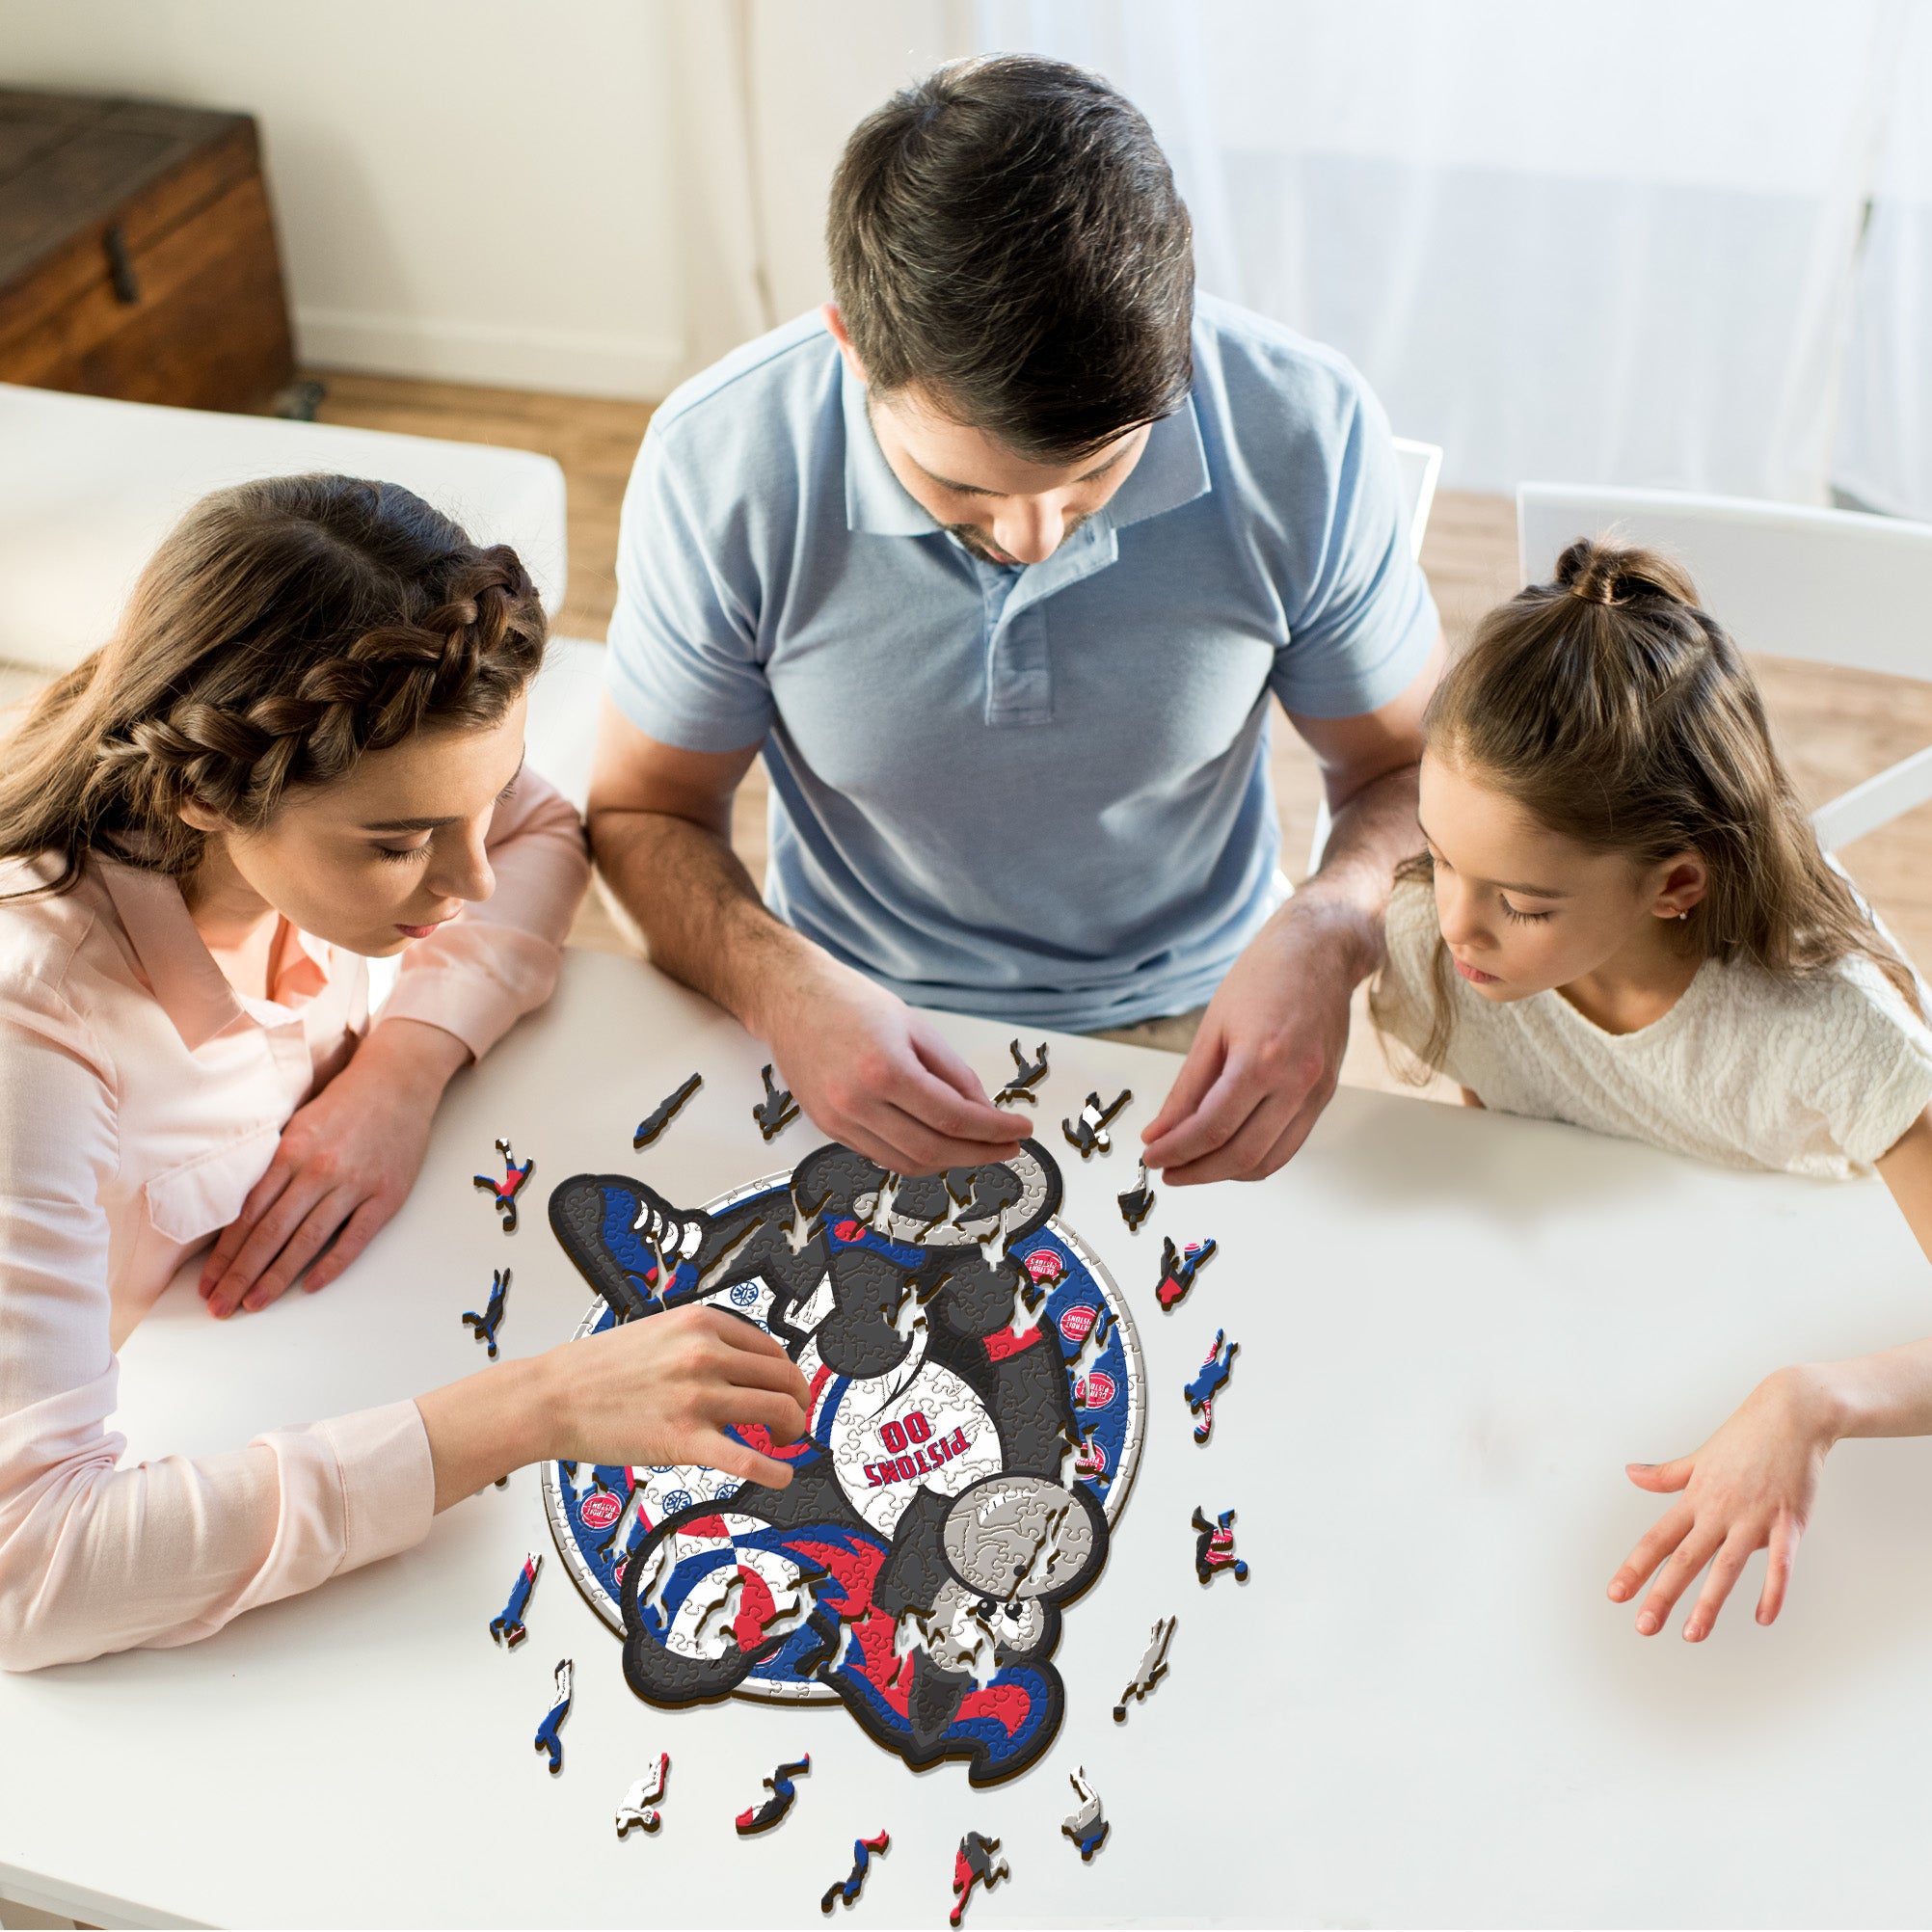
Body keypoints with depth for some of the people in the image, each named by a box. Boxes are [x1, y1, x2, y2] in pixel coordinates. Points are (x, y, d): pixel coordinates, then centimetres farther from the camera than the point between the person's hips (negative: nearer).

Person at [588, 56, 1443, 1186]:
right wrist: (780, 987, -25)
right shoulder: (719, 468, -18)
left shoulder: (1306, 436, -18)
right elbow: (644, 813, -4)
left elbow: (1412, 768, -2)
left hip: (1185, 1029, 0)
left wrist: (1329, 933, -25)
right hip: (858, 1026, 0)